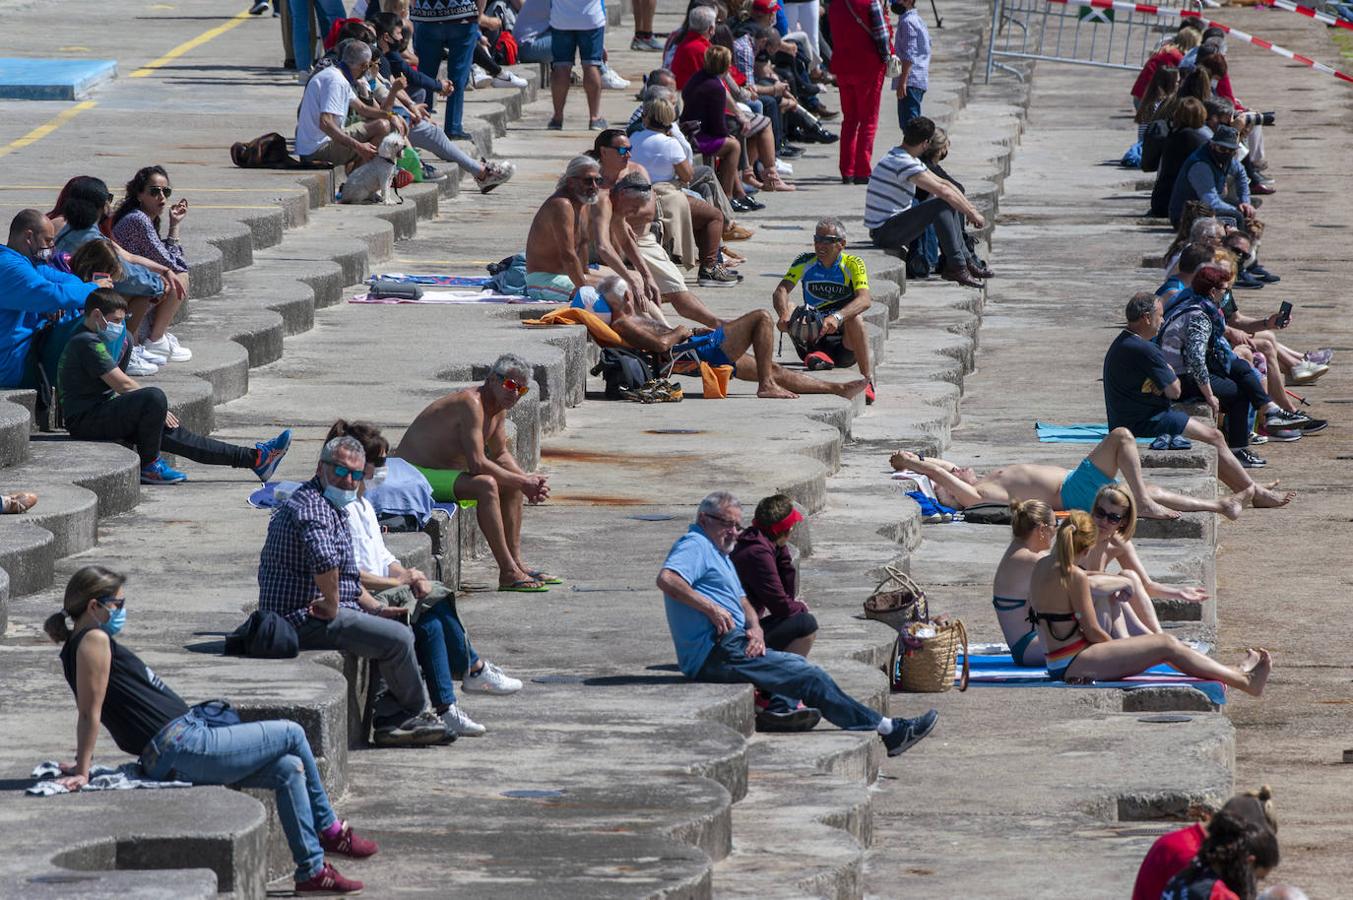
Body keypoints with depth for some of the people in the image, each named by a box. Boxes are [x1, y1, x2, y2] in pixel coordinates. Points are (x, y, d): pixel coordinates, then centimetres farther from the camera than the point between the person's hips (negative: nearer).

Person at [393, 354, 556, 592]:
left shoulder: (499, 408, 7)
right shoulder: (471, 403, -24)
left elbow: (501, 455, 17)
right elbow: (477, 464, -29)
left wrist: (528, 480, -2)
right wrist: (523, 481, -21)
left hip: (443, 473, 11)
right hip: (413, 474, -11)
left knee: (512, 485, 12)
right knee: (485, 485, -31)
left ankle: (516, 563, 12)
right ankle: (508, 573, -29)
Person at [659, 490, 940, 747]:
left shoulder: (719, 554, 28)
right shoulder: (695, 545, -4)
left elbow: (743, 603, 22)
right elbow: (666, 579, -24)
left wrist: (755, 628, -1)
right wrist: (711, 608, -24)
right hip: (716, 651, -11)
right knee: (810, 677, -12)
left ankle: (781, 709, -25)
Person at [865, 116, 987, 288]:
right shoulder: (903, 163, -20)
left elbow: (942, 183, 18)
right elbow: (942, 190, -24)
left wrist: (970, 208, 12)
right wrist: (972, 213, -15)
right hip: (884, 233, -10)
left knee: (952, 205, 14)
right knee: (941, 205, -23)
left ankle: (966, 259, 13)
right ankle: (957, 266, -21)